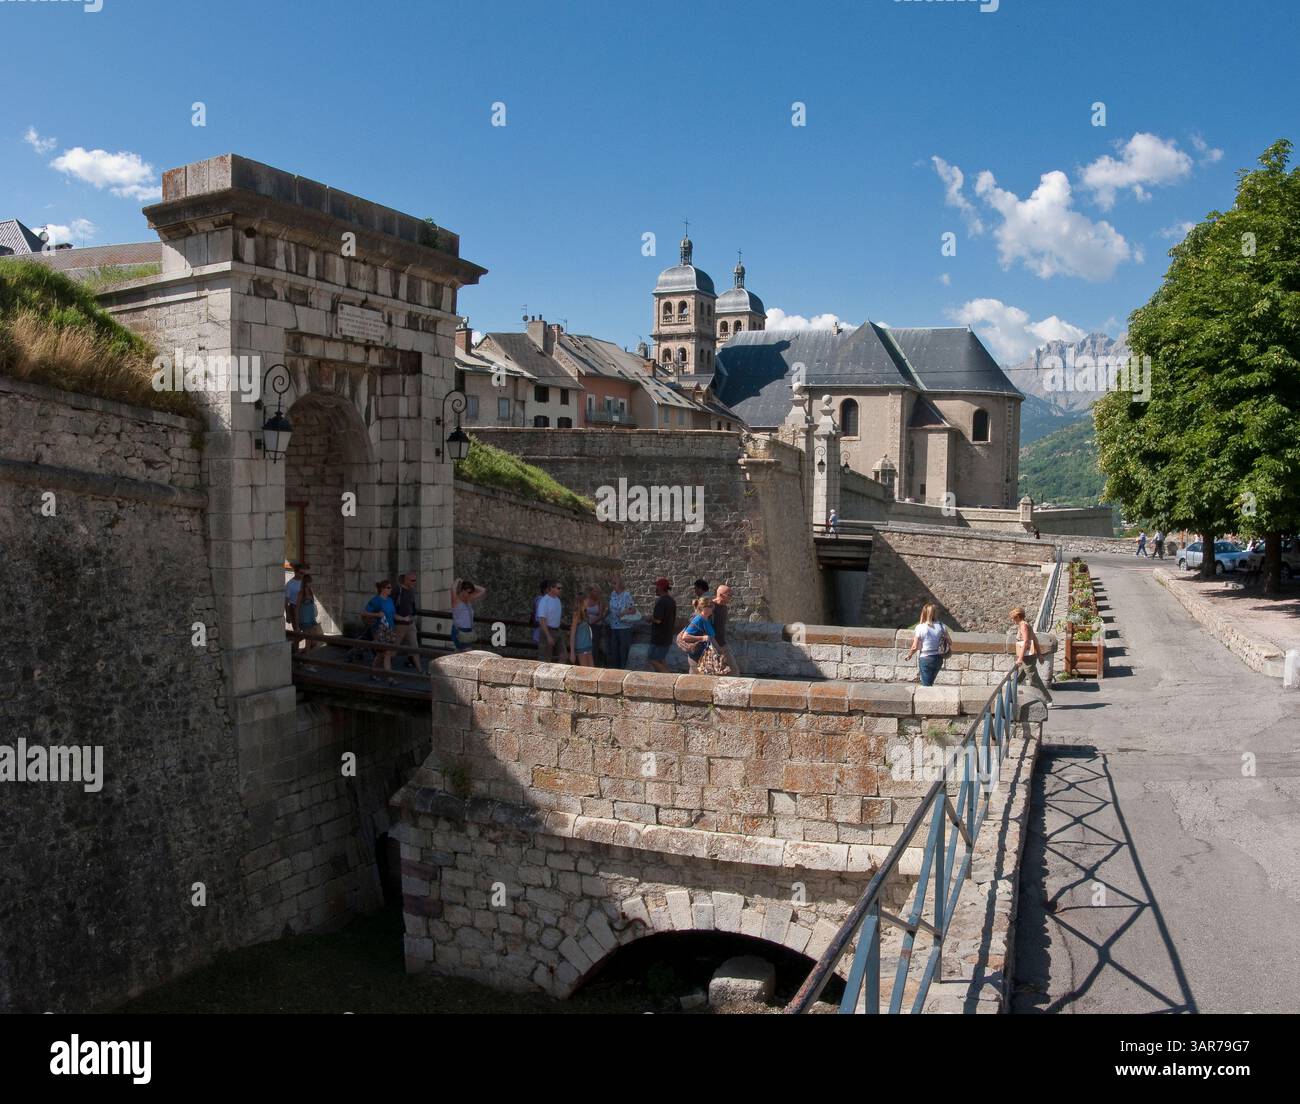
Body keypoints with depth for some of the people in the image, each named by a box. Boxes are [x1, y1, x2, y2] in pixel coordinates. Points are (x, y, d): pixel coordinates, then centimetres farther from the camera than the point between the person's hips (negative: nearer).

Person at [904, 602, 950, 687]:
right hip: (938, 659, 4)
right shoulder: (941, 626, -5)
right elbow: (949, 642, 0)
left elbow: (915, 647, -11)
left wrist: (909, 655, 7)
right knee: (929, 684, 24)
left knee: (926, 686, 6)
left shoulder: (920, 627, -14)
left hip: (925, 660, -4)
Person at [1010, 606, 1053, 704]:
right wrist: (1039, 654, 24)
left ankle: (1048, 700, -3)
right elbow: (1035, 639, 19)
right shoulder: (1026, 625, 15)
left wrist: (1020, 658, -25)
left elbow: (1026, 642, -22)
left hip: (1028, 657, -10)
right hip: (1028, 657, 10)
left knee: (1035, 680, -7)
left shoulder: (1023, 625, -14)